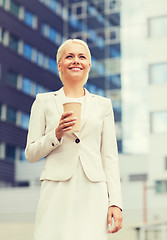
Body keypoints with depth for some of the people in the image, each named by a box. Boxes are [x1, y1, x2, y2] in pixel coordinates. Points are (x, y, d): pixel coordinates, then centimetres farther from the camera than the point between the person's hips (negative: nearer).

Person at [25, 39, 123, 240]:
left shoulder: (103, 104, 15)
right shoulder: (44, 101, 12)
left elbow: (110, 157, 11)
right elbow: (30, 154, 9)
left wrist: (115, 202, 1)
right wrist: (56, 134, -9)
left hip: (93, 193, 1)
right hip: (57, 192, -1)